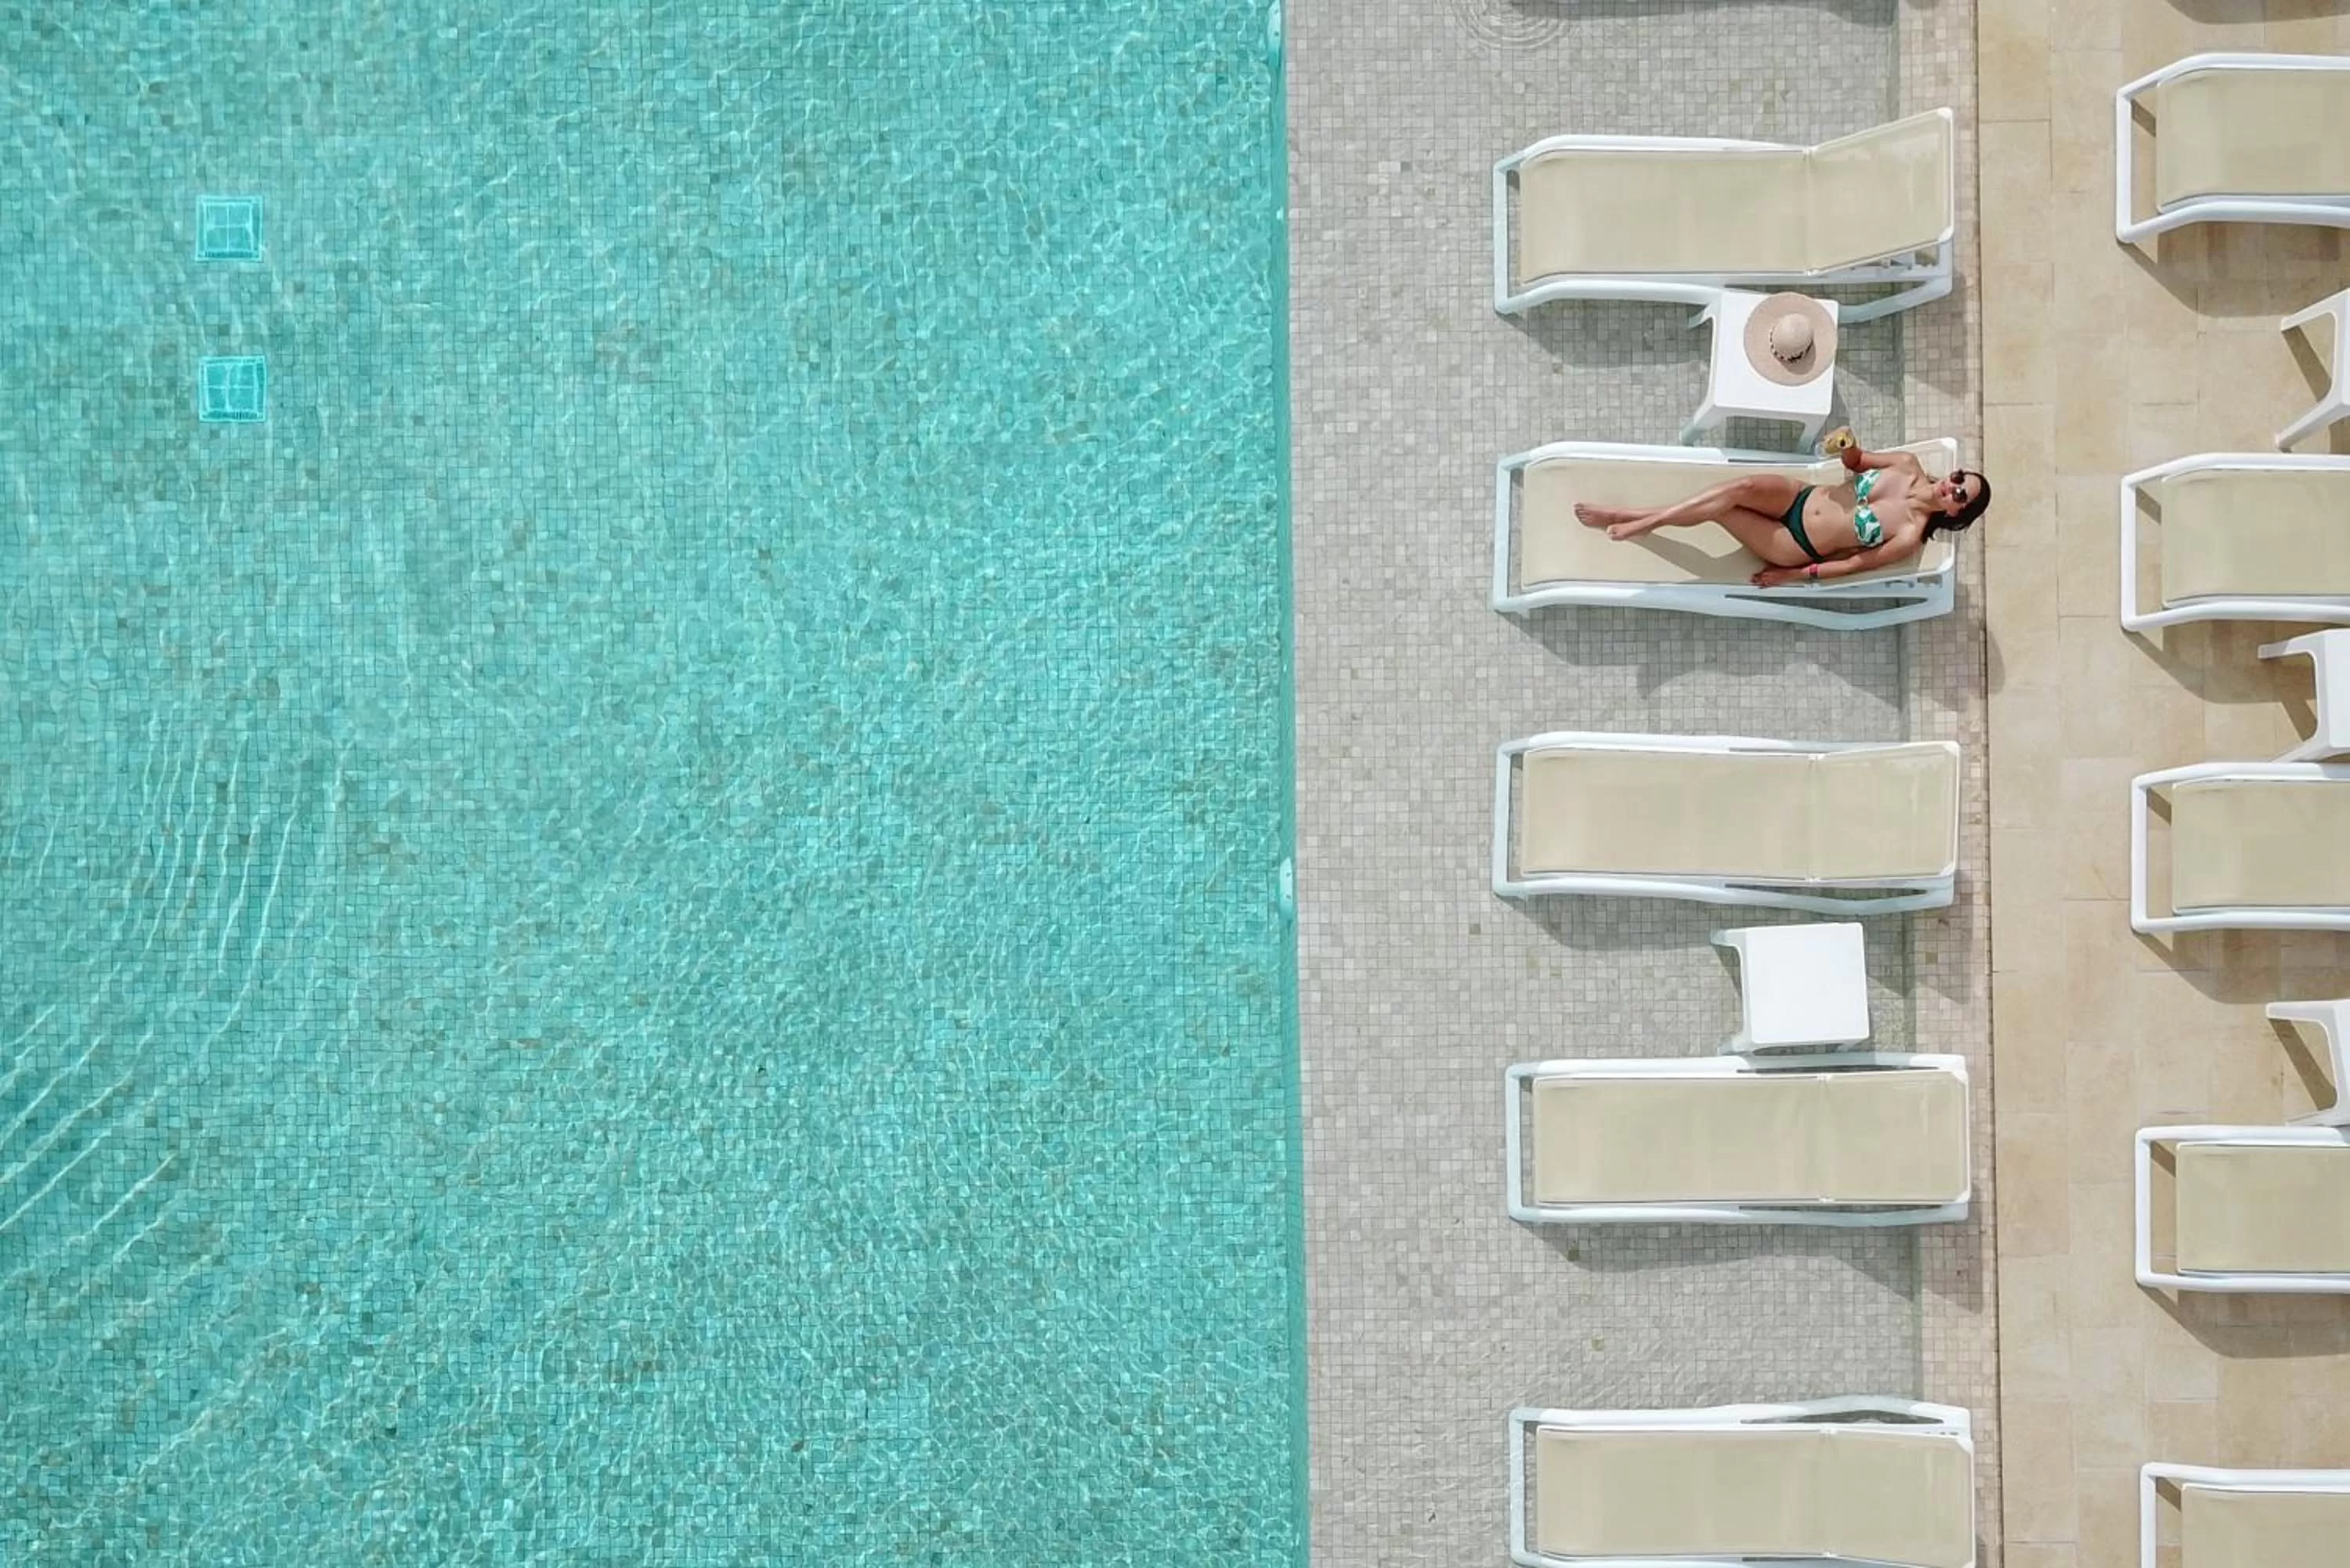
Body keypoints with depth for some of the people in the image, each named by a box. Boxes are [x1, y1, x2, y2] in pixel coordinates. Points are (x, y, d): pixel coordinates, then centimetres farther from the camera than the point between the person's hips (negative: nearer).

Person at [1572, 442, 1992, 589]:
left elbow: (1855, 564, -15)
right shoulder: (1909, 467, -4)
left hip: (1797, 549, -4)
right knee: (1743, 487, -24)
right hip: (1802, 499, 5)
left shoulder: (1910, 536, -20)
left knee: (1719, 510, -20)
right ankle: (1641, 520, -15)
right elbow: (1856, 461, 10)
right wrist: (1846, 445, -14)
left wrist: (1796, 576, -12)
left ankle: (1633, 521, -4)